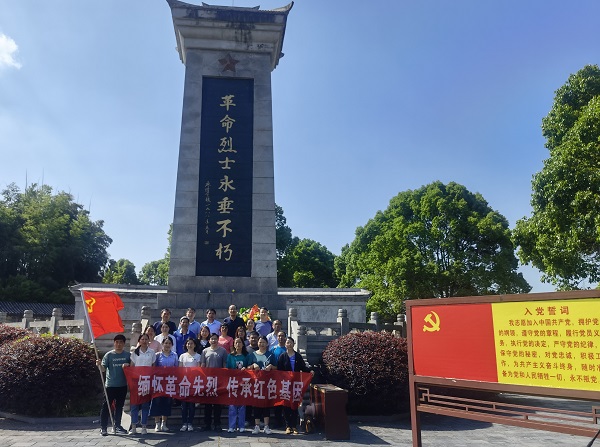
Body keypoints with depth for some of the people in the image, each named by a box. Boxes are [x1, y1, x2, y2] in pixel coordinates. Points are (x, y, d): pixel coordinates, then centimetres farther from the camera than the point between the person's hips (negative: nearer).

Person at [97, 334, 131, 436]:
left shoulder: (128, 355, 3)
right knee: (106, 406, -1)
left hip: (122, 385, 3)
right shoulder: (109, 355, -3)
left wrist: (127, 366, -13)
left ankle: (117, 426, 26)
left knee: (119, 406, 14)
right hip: (110, 385, -3)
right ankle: (103, 427, 7)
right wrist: (99, 365, -27)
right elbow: (103, 369, -7)